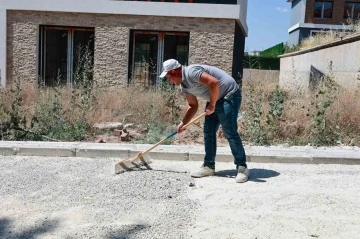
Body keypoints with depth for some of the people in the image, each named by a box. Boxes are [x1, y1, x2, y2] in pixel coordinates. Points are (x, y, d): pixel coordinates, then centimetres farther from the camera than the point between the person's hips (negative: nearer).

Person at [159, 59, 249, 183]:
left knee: (229, 132, -13)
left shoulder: (191, 72, -22)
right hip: (215, 99, 10)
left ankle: (242, 168, -5)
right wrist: (183, 123, 11)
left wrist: (212, 105, -21)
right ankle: (209, 166, 16)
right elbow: (193, 106, 17)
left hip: (229, 95, -10)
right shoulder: (183, 86, 8)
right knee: (208, 132, 8)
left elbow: (214, 83, -31)